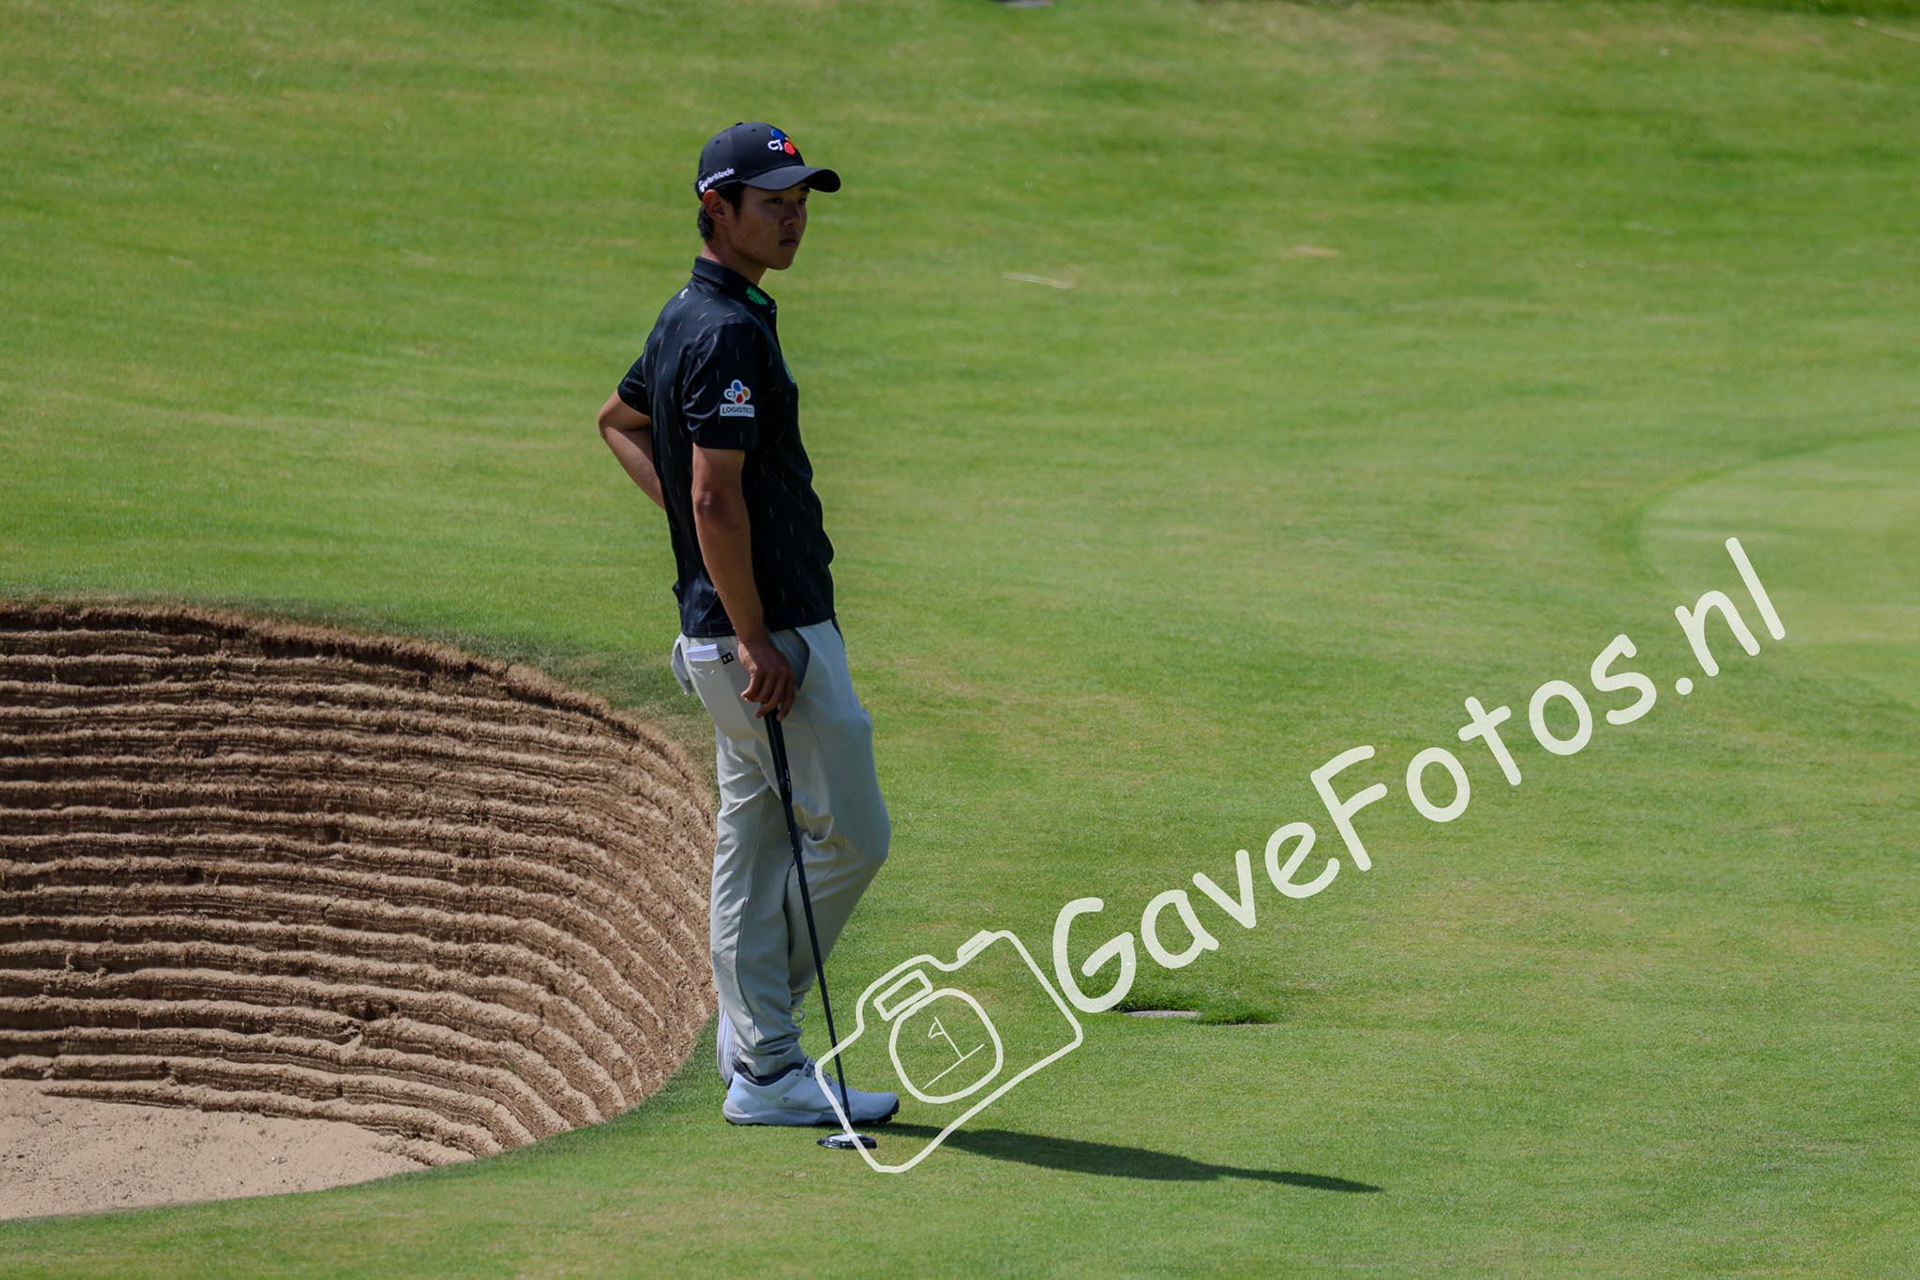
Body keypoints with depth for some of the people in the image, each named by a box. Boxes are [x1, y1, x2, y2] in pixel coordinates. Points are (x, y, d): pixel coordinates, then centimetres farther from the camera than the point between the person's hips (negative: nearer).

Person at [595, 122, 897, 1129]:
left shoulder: (688, 318, 13)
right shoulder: (728, 332, -19)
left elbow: (619, 420, 29)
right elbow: (718, 497, -24)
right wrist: (757, 643, -23)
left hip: (734, 626, 10)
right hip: (769, 630, -10)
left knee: (754, 843, 11)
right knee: (852, 832, -2)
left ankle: (765, 1065, 15)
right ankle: (761, 1052, 4)